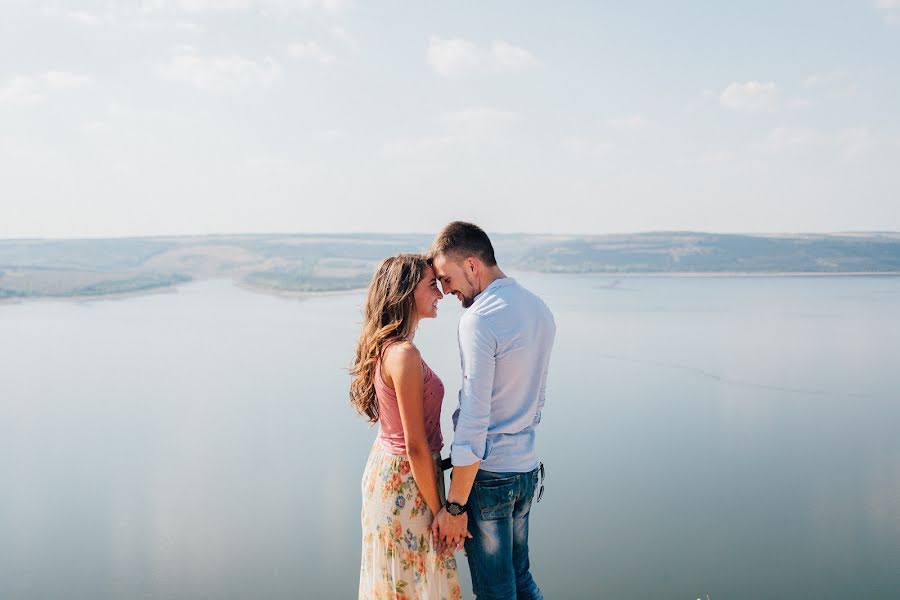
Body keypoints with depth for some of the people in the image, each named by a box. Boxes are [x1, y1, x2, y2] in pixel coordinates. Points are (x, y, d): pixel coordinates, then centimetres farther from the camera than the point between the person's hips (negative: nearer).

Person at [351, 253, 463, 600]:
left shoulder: (384, 346, 4)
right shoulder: (404, 354, -25)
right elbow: (415, 446, -23)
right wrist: (437, 511, -15)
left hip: (383, 465, 9)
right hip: (406, 481, -9)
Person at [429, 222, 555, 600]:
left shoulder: (478, 320, -19)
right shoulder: (540, 310, 8)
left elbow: (474, 420, -22)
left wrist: (454, 506, -17)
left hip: (488, 473, -8)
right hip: (527, 468, 8)